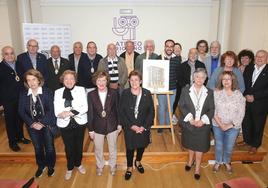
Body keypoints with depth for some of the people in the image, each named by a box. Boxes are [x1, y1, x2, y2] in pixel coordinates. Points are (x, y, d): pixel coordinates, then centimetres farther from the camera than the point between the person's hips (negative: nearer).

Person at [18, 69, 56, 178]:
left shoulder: (47, 92, -12)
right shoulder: (23, 94, -3)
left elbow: (51, 110, -13)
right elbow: (21, 111, -4)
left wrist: (42, 123, -20)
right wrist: (32, 124, -15)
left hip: (47, 124, -2)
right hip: (32, 126, 2)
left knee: (49, 148, 9)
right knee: (37, 148, 18)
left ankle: (50, 166, 34)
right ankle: (41, 166, 41)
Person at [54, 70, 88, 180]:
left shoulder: (81, 90, -4)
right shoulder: (58, 92, 0)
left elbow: (85, 107, -13)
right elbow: (57, 112, -7)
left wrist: (70, 112, -23)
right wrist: (67, 114, -26)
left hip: (79, 123, 0)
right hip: (65, 124, 0)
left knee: (79, 145, 15)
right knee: (68, 147, 11)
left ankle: (78, 164, 41)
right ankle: (70, 168, 35)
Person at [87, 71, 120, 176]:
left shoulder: (114, 93, -11)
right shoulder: (91, 95, -11)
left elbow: (117, 109, -3)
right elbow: (90, 113, -7)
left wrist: (119, 124, 0)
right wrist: (90, 129, -4)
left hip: (112, 126, 0)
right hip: (98, 127, 0)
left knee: (112, 148, 19)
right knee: (98, 149, 19)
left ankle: (113, 165, 45)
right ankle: (100, 165, 46)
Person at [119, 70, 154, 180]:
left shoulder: (147, 93, -7)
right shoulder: (125, 93, -9)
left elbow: (151, 111, -5)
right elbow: (121, 112, -8)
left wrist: (144, 126, -13)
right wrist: (132, 126, -14)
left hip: (143, 127, 2)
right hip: (129, 127, -1)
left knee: (142, 145, 19)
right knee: (130, 147, 10)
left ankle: (138, 162, 49)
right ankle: (129, 168, 35)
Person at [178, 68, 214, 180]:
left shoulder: (209, 92, -2)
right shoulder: (186, 90, -4)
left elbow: (211, 109, -2)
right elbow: (181, 106, -7)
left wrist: (203, 120, -16)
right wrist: (190, 119, -16)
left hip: (203, 125, 0)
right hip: (188, 123, 0)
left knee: (200, 147, 8)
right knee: (190, 144, 19)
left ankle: (197, 169, 26)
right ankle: (190, 161, 45)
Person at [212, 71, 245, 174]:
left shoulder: (239, 95, -8)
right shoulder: (216, 93, -8)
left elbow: (241, 113, -8)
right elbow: (213, 110, -9)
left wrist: (230, 125, -14)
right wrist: (220, 124, -16)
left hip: (233, 126, 0)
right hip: (218, 125, 0)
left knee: (229, 146, 14)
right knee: (218, 145, 16)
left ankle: (227, 162, 42)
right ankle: (218, 162, 40)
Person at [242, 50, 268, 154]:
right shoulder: (249, 68, 5)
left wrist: (254, 97, -17)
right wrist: (246, 95, -9)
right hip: (246, 101, 4)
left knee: (258, 125, 11)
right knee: (246, 123, 14)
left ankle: (255, 145, 29)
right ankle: (247, 141, 35)